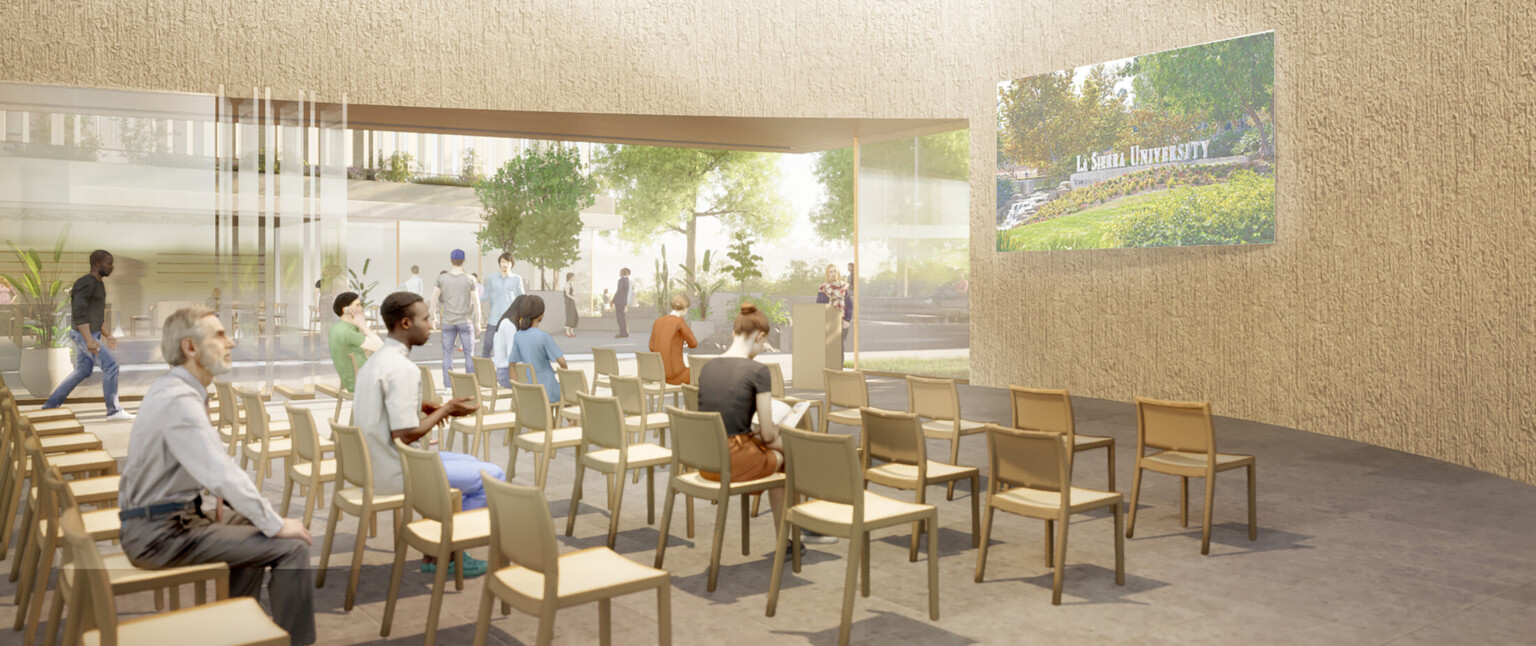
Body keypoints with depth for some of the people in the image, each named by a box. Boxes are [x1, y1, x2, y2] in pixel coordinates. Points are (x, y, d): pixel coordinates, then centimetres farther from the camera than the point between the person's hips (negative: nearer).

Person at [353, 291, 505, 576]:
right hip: (396, 474, -10)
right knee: (492, 476, -6)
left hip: (375, 464, 10)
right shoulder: (403, 369, -22)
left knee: (471, 464, 23)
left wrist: (424, 407, 11)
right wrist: (445, 410, -11)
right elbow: (406, 434, -25)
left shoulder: (375, 360, 10)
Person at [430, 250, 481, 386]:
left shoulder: (442, 278, -1)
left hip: (448, 322, 2)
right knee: (469, 354, 6)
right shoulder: (469, 279, -7)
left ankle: (447, 385, 8)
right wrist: (478, 321, 3)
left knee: (447, 353, 8)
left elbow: (434, 297, 1)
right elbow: (475, 301, -5)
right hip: (465, 321, -2)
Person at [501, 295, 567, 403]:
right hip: (547, 392, -5)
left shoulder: (517, 336, -5)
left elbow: (511, 365, -2)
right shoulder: (544, 336, -20)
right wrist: (564, 369, 3)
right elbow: (561, 361, -19)